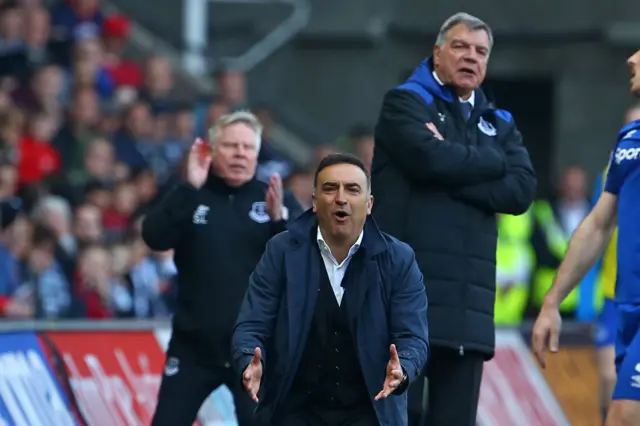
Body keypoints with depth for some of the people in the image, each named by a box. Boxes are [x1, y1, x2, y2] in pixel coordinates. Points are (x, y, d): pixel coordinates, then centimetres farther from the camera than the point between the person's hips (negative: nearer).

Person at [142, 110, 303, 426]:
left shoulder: (277, 200, 1)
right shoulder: (190, 198, 2)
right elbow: (155, 237, -14)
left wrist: (279, 220, -27)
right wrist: (190, 189, -23)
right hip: (194, 344, 1)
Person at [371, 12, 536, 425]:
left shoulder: (499, 124, 19)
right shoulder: (406, 103, 5)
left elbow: (522, 190, 1)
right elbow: (429, 158, -16)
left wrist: (454, 169, -8)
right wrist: (492, 163, -1)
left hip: (468, 302, 5)